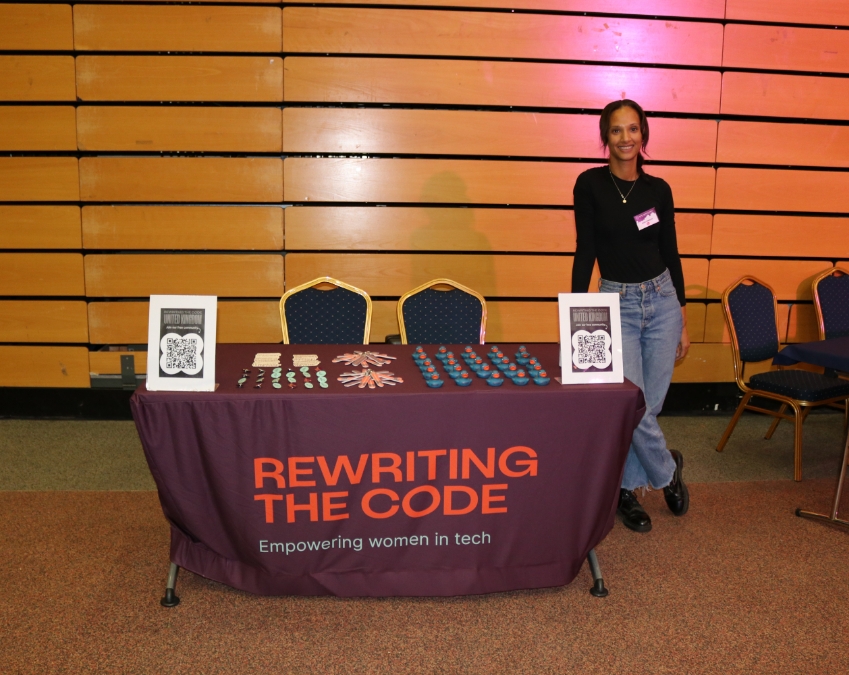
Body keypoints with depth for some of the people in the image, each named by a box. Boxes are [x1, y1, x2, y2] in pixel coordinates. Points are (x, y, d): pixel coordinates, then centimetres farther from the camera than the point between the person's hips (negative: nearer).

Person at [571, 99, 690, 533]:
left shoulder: (658, 189, 5)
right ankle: (668, 470, 23)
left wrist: (682, 319, 9)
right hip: (616, 303, -3)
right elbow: (585, 251, -5)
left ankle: (627, 489, 25)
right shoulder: (590, 184, -4)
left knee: (649, 406, 6)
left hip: (662, 300, 3)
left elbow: (671, 253, 9)